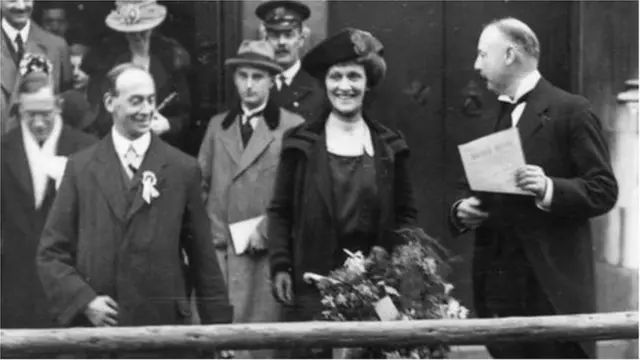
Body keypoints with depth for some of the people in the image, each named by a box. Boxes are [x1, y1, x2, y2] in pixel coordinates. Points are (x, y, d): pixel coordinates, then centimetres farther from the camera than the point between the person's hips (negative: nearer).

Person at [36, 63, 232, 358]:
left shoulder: (183, 169, 5)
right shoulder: (80, 168, 7)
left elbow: (203, 256, 7)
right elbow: (51, 252, 6)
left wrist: (218, 325, 4)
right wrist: (84, 300, -8)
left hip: (164, 326, 0)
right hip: (95, 326, 1)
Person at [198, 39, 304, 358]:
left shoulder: (293, 127, 0)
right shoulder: (217, 126, 15)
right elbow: (201, 186, 15)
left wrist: (265, 234, -9)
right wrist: (215, 233, 3)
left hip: (267, 253, -3)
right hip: (219, 250, 3)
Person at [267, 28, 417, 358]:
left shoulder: (390, 146, 9)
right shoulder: (301, 143, 5)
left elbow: (406, 215, 11)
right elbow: (279, 211, 5)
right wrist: (280, 267, -5)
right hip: (312, 285, -1)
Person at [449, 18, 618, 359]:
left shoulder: (571, 111, -4)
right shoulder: (494, 118, 18)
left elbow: (603, 190, -8)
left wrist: (550, 189, -24)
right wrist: (462, 209, 1)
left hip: (552, 283, -7)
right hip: (500, 282, 7)